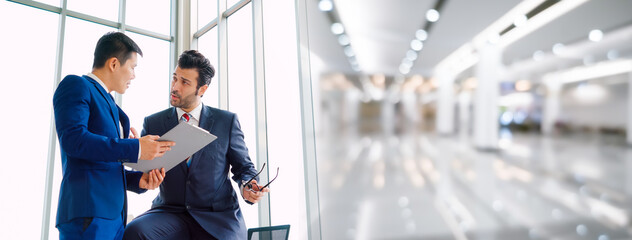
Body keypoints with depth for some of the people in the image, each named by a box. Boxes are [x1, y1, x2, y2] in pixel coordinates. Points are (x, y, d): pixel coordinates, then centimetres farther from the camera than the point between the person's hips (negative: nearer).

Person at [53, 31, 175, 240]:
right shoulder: (75, 85, 0)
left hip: (114, 213, 8)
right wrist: (136, 148, -17)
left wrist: (138, 179, 7)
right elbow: (73, 139, -17)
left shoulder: (110, 105, 24)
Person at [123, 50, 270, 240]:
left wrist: (247, 187, -13)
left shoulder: (227, 121, 2)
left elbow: (243, 166, 9)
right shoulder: (153, 123, 6)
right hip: (170, 213, 1)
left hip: (217, 218, 0)